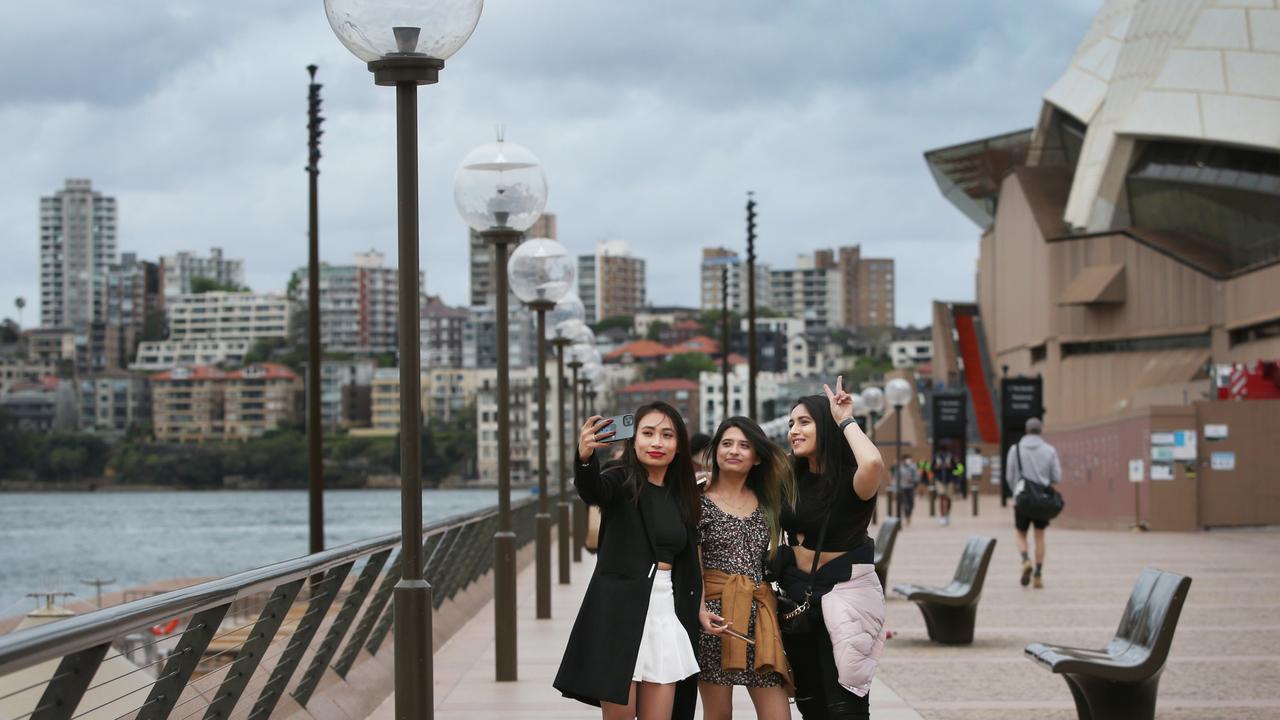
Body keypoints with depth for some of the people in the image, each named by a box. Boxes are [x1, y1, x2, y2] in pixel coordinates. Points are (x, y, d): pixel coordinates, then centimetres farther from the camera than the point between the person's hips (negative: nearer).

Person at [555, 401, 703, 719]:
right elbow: (592, 491, -27)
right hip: (619, 612, -5)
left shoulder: (682, 497, 14)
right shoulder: (621, 481, -2)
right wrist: (585, 458, -48)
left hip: (666, 613, 5)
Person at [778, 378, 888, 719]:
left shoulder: (851, 481, -17)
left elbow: (873, 463, -41)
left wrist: (845, 421, -28)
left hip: (843, 596, -7)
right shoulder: (792, 477, 2)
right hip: (796, 594, 7)